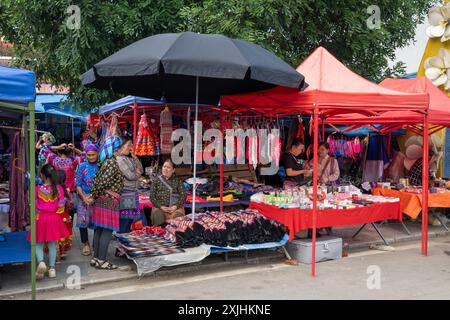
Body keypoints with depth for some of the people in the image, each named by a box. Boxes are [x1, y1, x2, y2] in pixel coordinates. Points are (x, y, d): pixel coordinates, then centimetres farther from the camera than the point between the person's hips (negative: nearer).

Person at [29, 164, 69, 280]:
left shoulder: (38, 189, -11)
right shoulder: (58, 188, -7)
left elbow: (34, 205, -3)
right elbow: (61, 205, -4)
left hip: (40, 218, -2)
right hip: (54, 218, 2)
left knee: (39, 244, 10)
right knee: (52, 244, 12)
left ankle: (41, 262, -14)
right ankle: (52, 268, 16)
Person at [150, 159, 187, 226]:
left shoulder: (177, 180, 12)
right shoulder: (156, 180, 13)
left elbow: (184, 195, 3)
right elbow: (152, 197, 6)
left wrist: (176, 206, -11)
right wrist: (161, 207, -8)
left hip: (175, 208, 0)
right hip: (159, 207, 0)